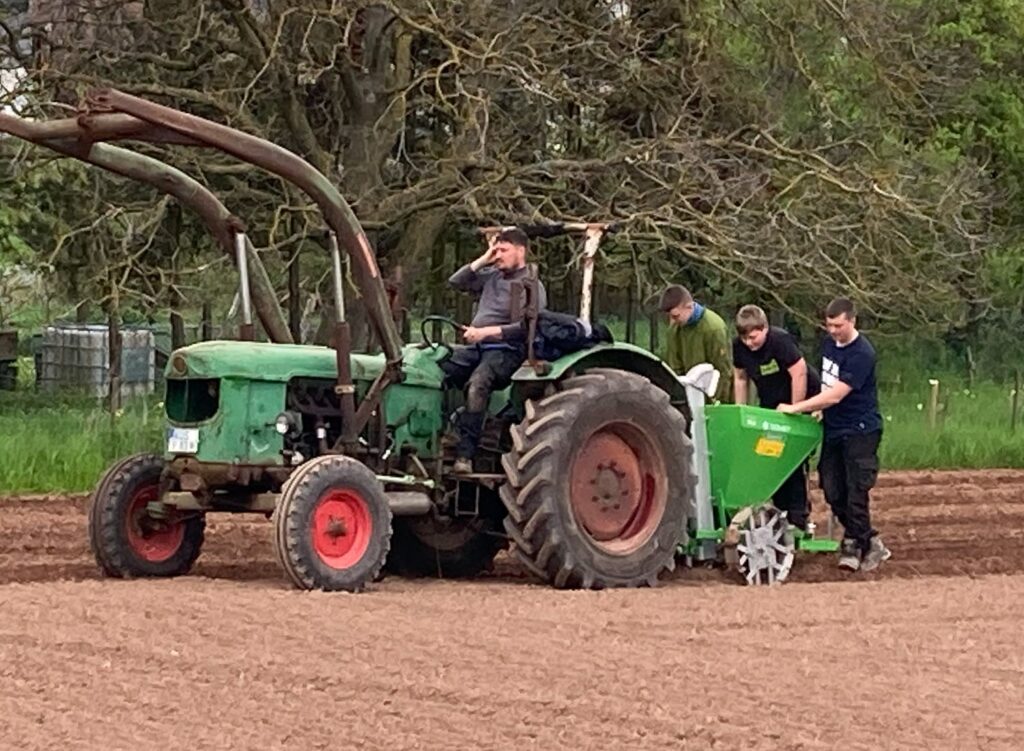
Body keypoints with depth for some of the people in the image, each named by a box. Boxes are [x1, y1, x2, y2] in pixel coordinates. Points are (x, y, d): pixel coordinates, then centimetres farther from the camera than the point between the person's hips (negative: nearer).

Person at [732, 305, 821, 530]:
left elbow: (799, 373, -27)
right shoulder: (739, 347, -7)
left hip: (801, 399, -7)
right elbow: (740, 378, 6)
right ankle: (780, 509, 10)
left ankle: (798, 514, -9)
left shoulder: (781, 340, -27)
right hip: (770, 403, 7)